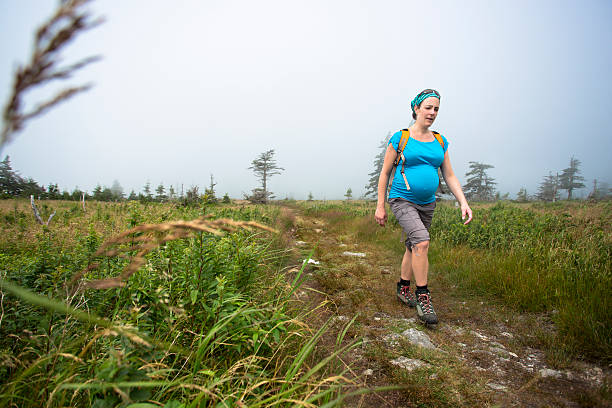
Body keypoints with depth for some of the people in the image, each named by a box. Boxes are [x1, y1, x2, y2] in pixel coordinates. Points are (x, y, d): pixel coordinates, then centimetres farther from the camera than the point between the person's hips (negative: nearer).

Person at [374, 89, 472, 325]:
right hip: (402, 200, -5)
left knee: (414, 247, 12)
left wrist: (463, 202, -3)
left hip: (427, 204, 6)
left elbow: (449, 176, 10)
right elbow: (385, 173, -2)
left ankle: (403, 288, 30)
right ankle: (423, 297, -10)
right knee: (422, 242, -22)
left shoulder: (440, 141, 9)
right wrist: (380, 206, -4)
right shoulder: (400, 138, -4)